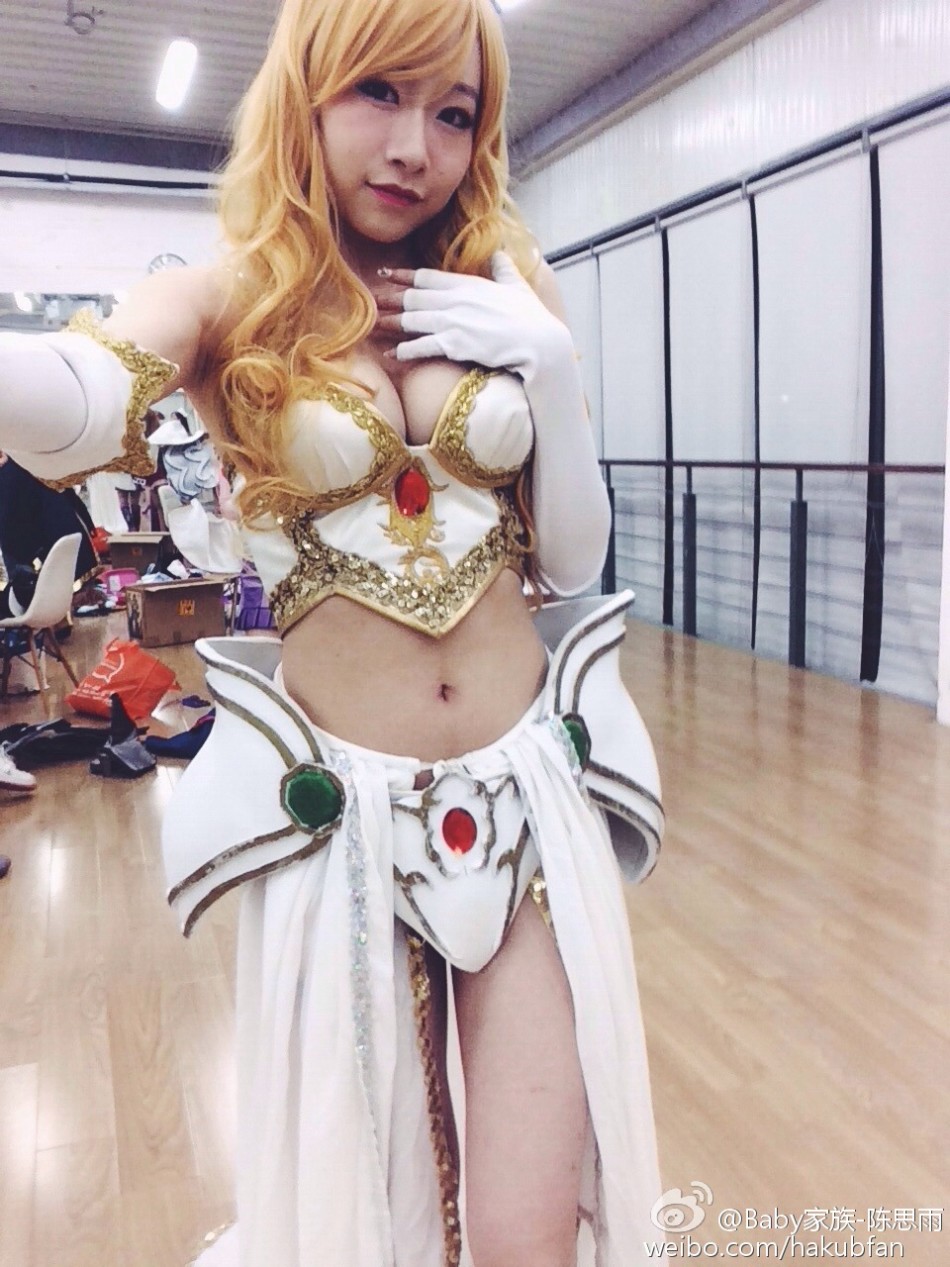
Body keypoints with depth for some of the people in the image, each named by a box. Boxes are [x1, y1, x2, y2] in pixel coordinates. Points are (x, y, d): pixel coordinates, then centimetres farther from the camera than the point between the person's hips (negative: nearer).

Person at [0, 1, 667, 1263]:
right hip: (343, 813, -2)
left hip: (530, 792, 3)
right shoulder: (225, 304, -2)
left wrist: (552, 374, -6)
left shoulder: (500, 299, 8)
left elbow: (572, 561, 7)